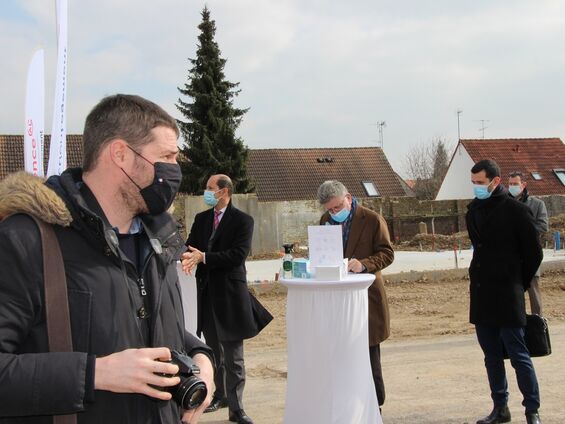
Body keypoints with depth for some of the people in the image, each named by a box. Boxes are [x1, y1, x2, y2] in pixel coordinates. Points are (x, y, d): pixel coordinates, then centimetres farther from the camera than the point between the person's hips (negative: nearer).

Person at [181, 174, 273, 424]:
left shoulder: (242, 221, -7)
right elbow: (190, 246, 4)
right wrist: (189, 257, -21)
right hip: (206, 291, 6)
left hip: (230, 293, -6)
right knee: (214, 350, 18)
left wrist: (203, 257, -22)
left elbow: (238, 254, -17)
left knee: (233, 355, 0)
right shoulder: (201, 219, 11)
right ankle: (221, 394, 34)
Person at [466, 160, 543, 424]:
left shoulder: (515, 210, -8)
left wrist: (518, 284, 3)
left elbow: (534, 253, -3)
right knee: (492, 355, 11)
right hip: (480, 294, 6)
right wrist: (481, 277, 14)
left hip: (507, 296, -6)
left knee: (518, 355, -1)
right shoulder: (474, 210, 10)